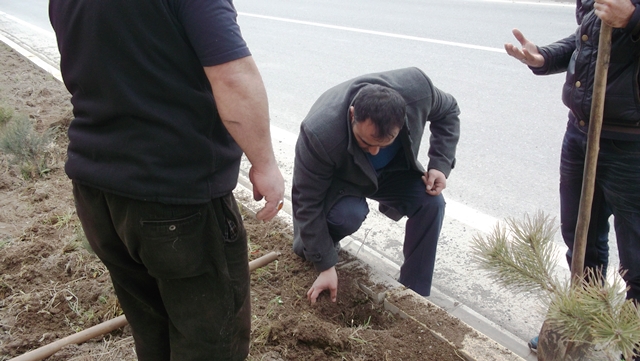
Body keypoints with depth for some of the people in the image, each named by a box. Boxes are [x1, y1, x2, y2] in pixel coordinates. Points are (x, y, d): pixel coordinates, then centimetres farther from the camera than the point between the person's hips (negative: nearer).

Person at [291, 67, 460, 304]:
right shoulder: (319, 134, -42)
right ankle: (308, 246, 3)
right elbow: (308, 203, -30)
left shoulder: (417, 87, -33)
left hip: (393, 170, 4)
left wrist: (440, 164, -20)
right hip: (340, 180, -3)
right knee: (349, 214, -33)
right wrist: (326, 266, -24)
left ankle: (413, 294, -4)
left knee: (431, 203, -20)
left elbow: (448, 111, -8)